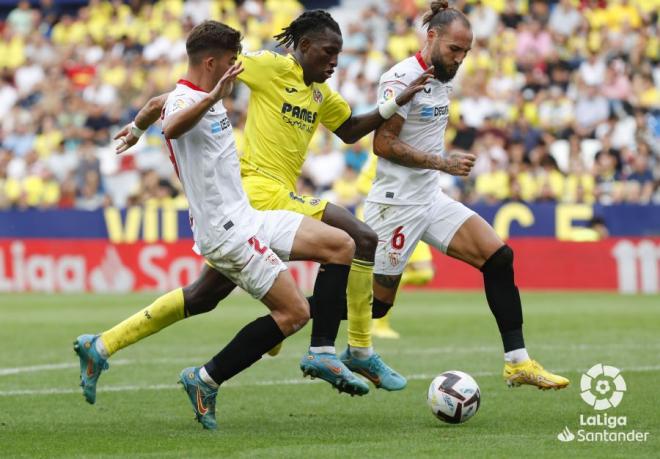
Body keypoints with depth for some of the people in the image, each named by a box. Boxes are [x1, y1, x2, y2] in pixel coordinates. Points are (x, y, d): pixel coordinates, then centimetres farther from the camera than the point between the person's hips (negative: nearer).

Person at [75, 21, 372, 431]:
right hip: (226, 230, -10)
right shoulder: (183, 101, -17)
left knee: (341, 245, 4)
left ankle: (322, 354, 4)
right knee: (294, 311, -13)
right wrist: (214, 97, -58)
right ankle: (206, 381, -4)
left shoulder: (209, 100, 14)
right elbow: (172, 127, -44)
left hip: (246, 217, 10)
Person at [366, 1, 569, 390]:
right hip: (397, 204, -8)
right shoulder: (403, 78, -16)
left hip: (432, 200, 8)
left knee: (499, 257, -6)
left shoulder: (443, 79, 11)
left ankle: (518, 362, -5)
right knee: (378, 302, -3)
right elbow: (383, 143, -21)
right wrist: (443, 163, -23)